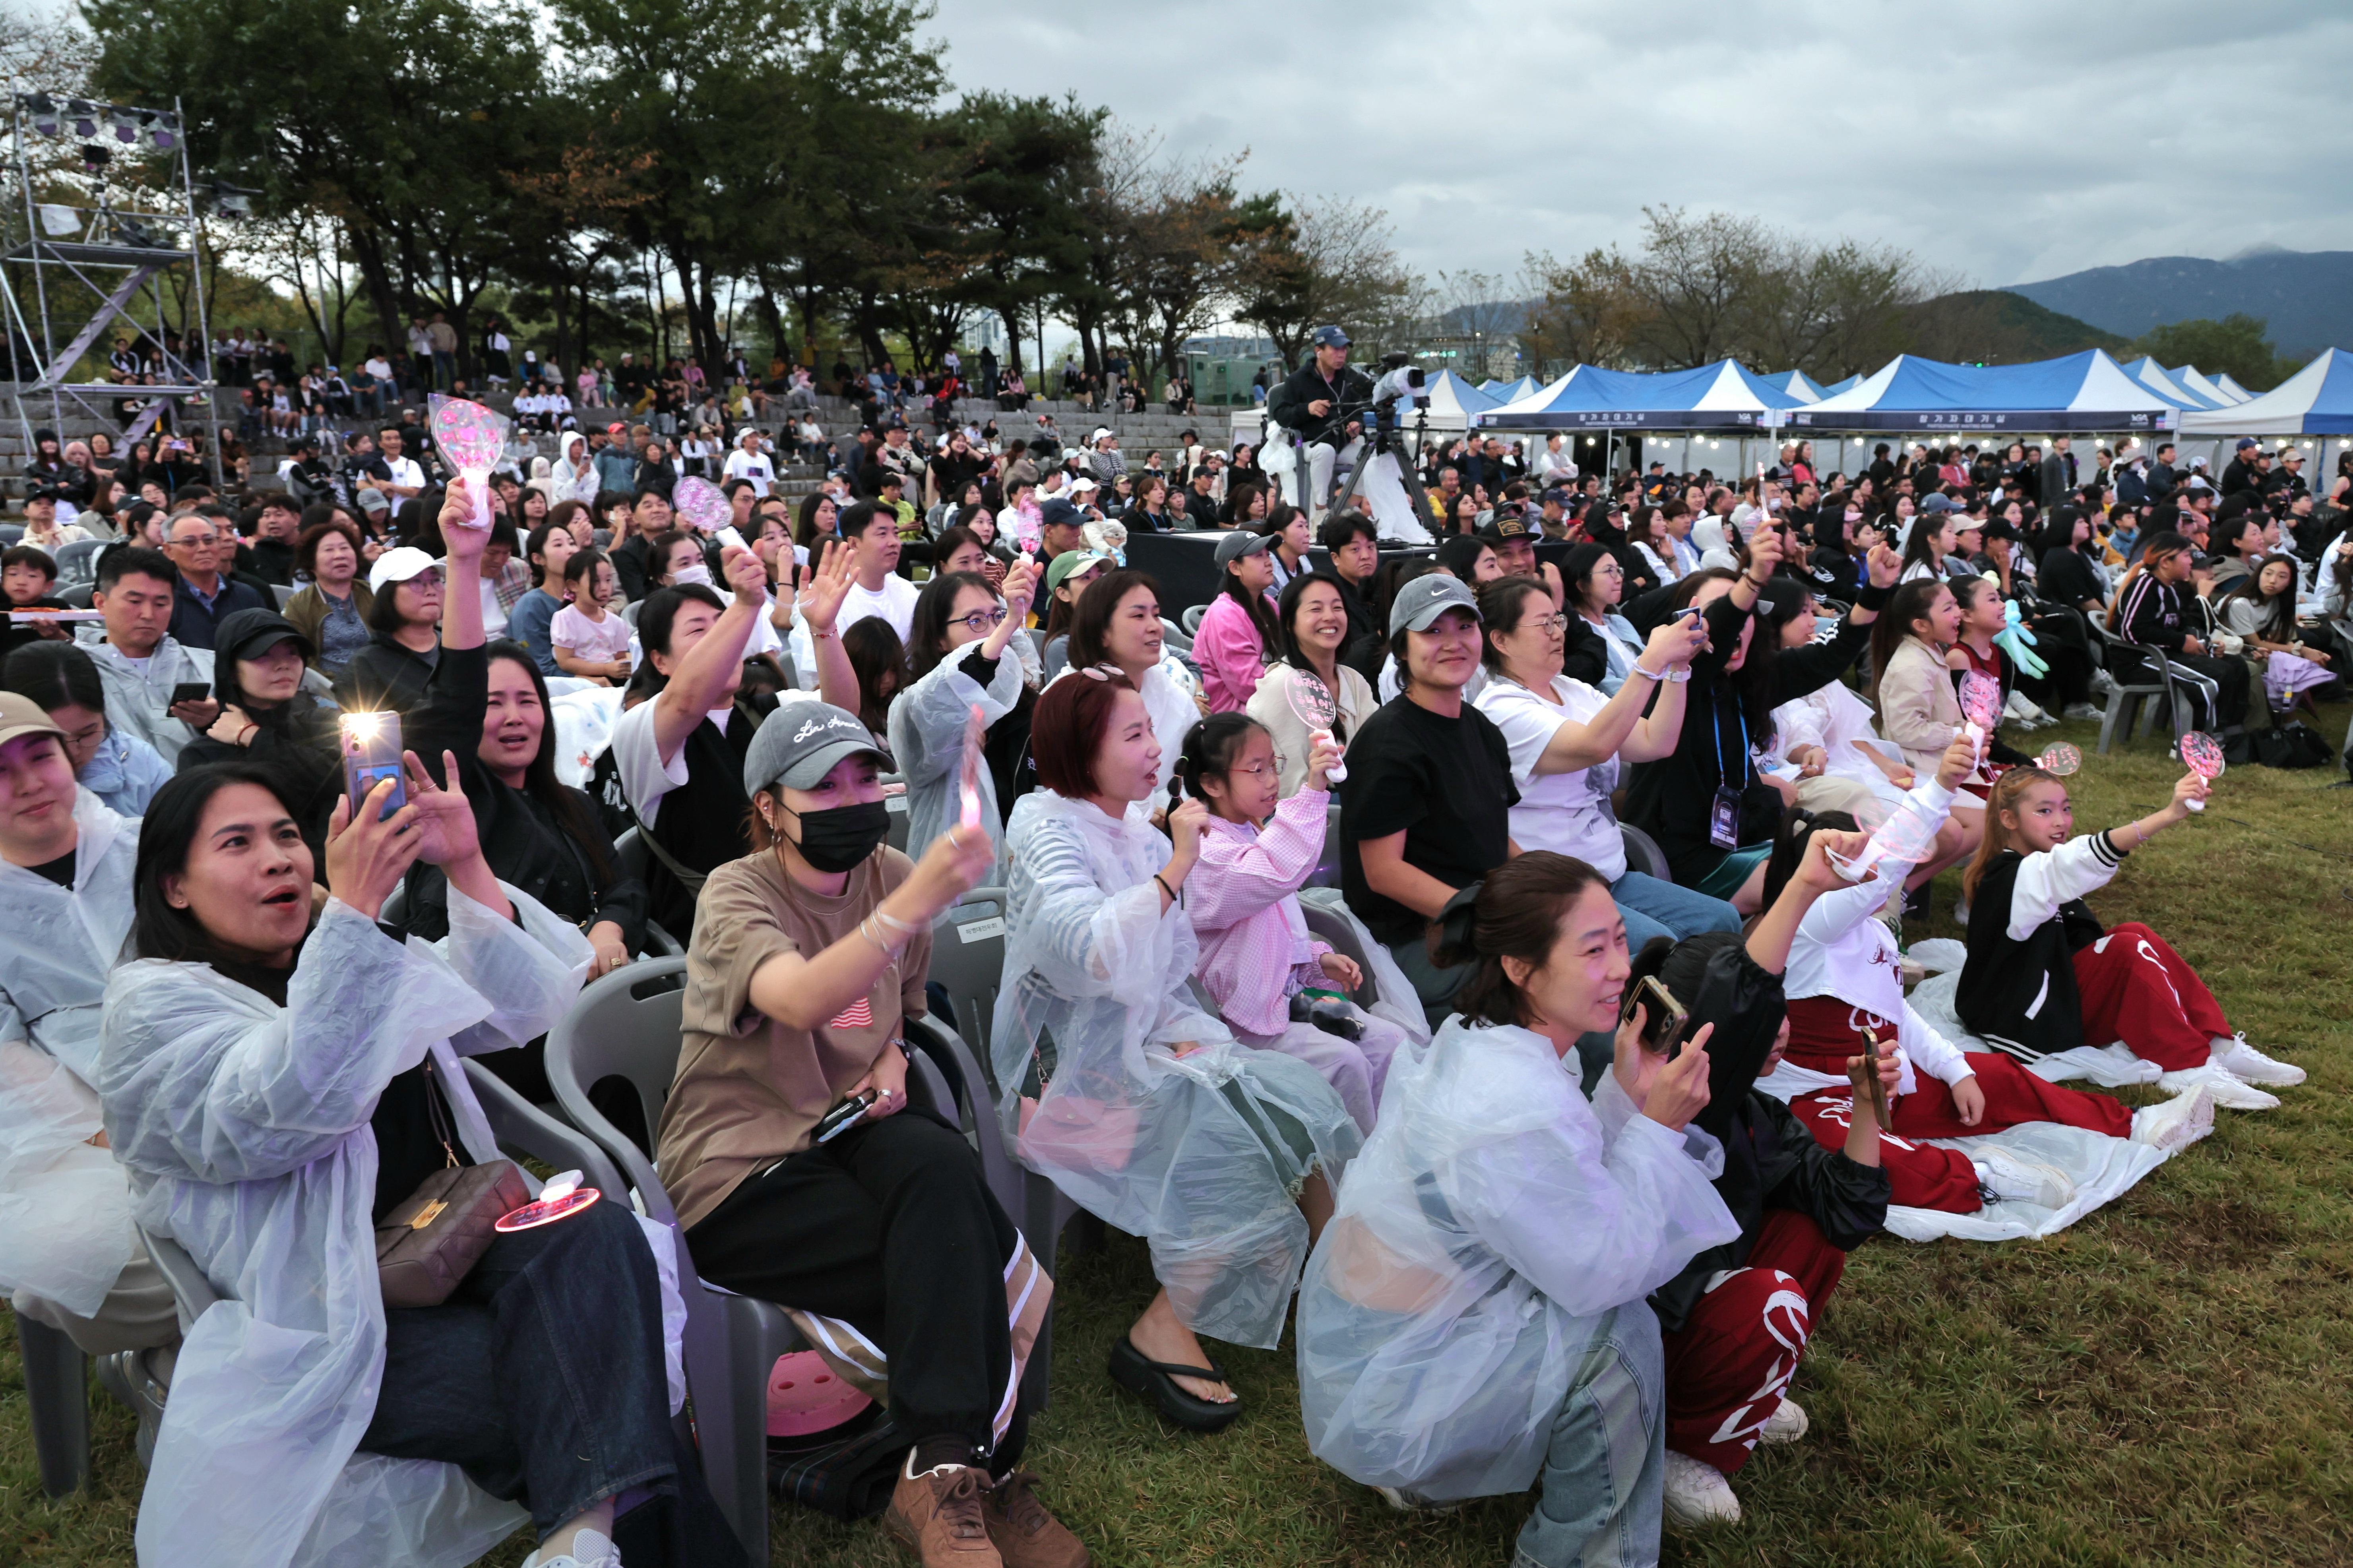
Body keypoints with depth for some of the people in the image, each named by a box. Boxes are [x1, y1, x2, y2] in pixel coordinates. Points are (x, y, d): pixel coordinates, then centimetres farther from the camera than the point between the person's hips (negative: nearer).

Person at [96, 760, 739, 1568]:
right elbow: (290, 1109, -21)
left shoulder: (361, 959, 21)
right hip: (331, 1331, -5)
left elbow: (518, 1007, 10)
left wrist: (468, 870, -5)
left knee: (597, 1232, -29)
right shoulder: (151, 1006, -1)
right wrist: (352, 908, -27)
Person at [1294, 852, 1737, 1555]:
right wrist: (1657, 1125, -20)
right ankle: (1572, 1551, 11)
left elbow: (1567, 1178, 3)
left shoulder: (1474, 1041, -3)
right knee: (1619, 1332, -14)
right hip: (1382, 1393, -9)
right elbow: (1603, 1276, -22)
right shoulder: (1518, 1109, -31)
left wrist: (1626, 1093, -9)